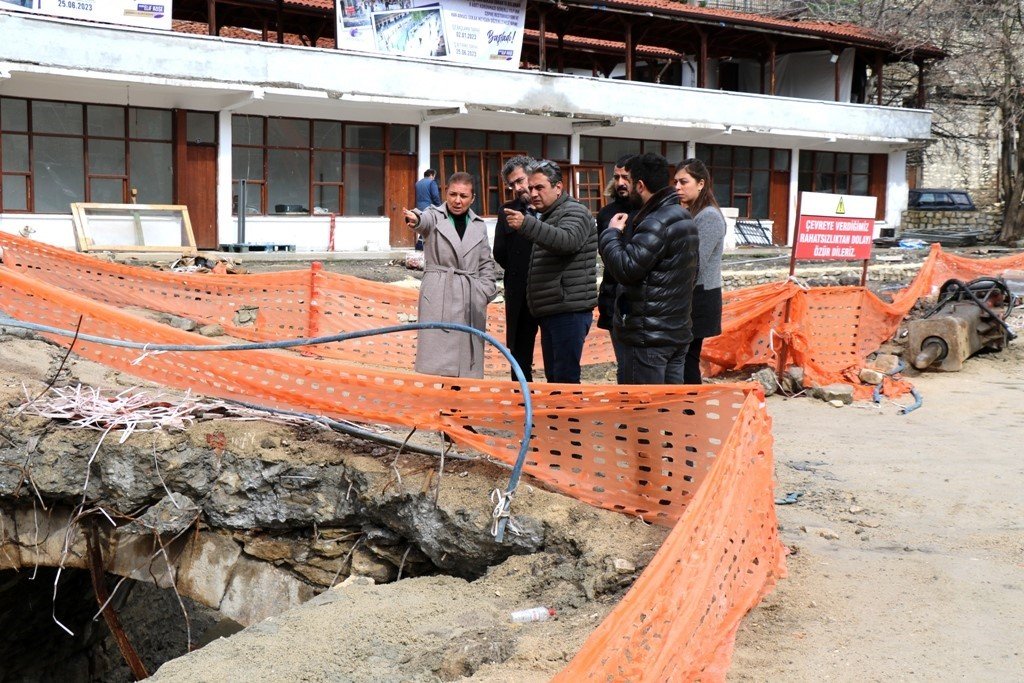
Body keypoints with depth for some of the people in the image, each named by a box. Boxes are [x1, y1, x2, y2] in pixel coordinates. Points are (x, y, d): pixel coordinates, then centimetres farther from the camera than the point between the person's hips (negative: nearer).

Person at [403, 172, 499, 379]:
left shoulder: (479, 226, 15)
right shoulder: (435, 216, 3)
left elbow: (487, 264, 20)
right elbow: (426, 220, -21)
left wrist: (486, 292, 7)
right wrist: (416, 219, -45)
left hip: (471, 301, 4)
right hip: (439, 298, -3)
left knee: (468, 365, 1)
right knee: (436, 366, -9)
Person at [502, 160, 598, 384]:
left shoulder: (574, 213, -9)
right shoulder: (546, 217, 21)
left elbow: (566, 240, -32)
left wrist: (526, 224, -42)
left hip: (569, 311, -10)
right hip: (550, 311, 10)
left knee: (566, 379, -12)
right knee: (552, 376, 13)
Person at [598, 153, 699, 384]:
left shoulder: (657, 223, -19)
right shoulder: (683, 217, 15)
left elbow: (626, 269, -24)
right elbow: (693, 272, 23)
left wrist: (612, 233, -9)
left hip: (648, 337, -10)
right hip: (678, 330, 10)